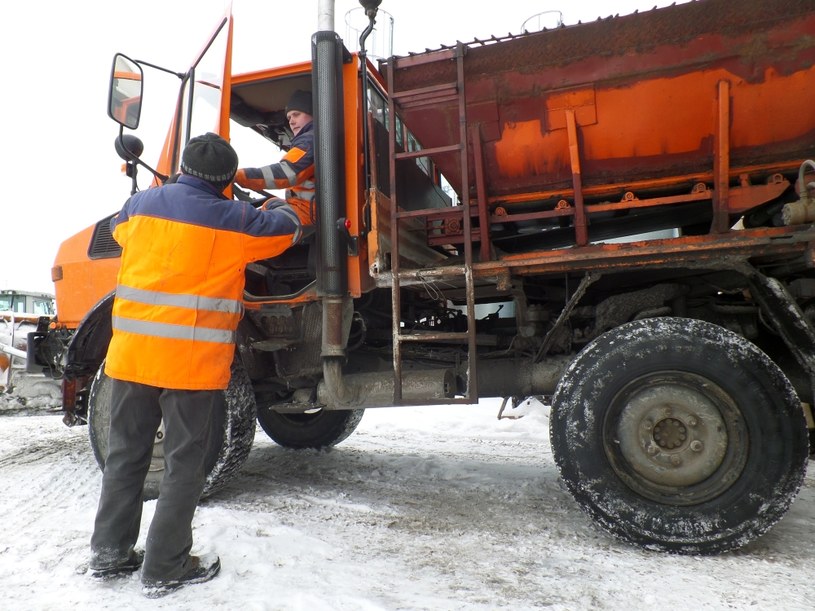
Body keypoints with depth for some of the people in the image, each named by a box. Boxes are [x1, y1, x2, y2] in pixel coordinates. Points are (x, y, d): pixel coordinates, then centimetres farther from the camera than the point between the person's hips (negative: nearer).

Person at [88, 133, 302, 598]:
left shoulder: (141, 204, 8)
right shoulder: (233, 220, -5)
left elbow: (121, 229, 30)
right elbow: (288, 228, 9)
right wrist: (280, 208, 32)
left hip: (131, 354, 5)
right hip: (194, 362, -5)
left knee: (125, 455, 18)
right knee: (184, 465, 7)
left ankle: (110, 553, 30)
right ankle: (165, 569, 16)